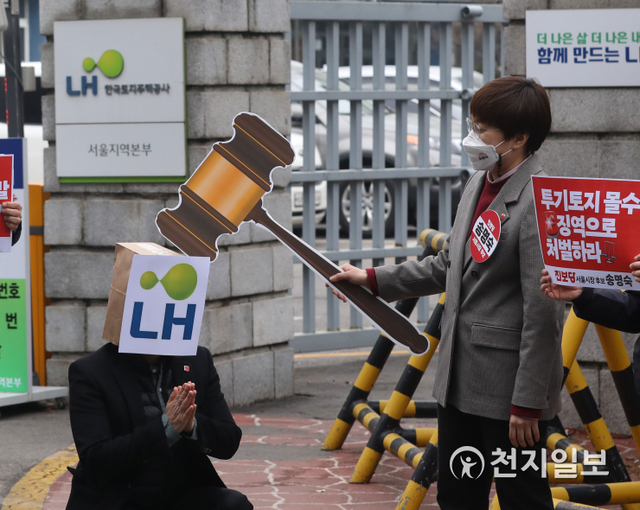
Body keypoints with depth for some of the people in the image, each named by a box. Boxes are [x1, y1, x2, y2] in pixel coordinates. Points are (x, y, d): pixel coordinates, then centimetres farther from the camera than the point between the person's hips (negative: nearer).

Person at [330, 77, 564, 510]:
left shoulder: (540, 202, -19)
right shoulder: (479, 184, 9)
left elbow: (542, 312, -20)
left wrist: (527, 402, -20)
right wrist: (374, 280, 21)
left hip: (507, 380, -9)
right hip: (462, 377, 9)